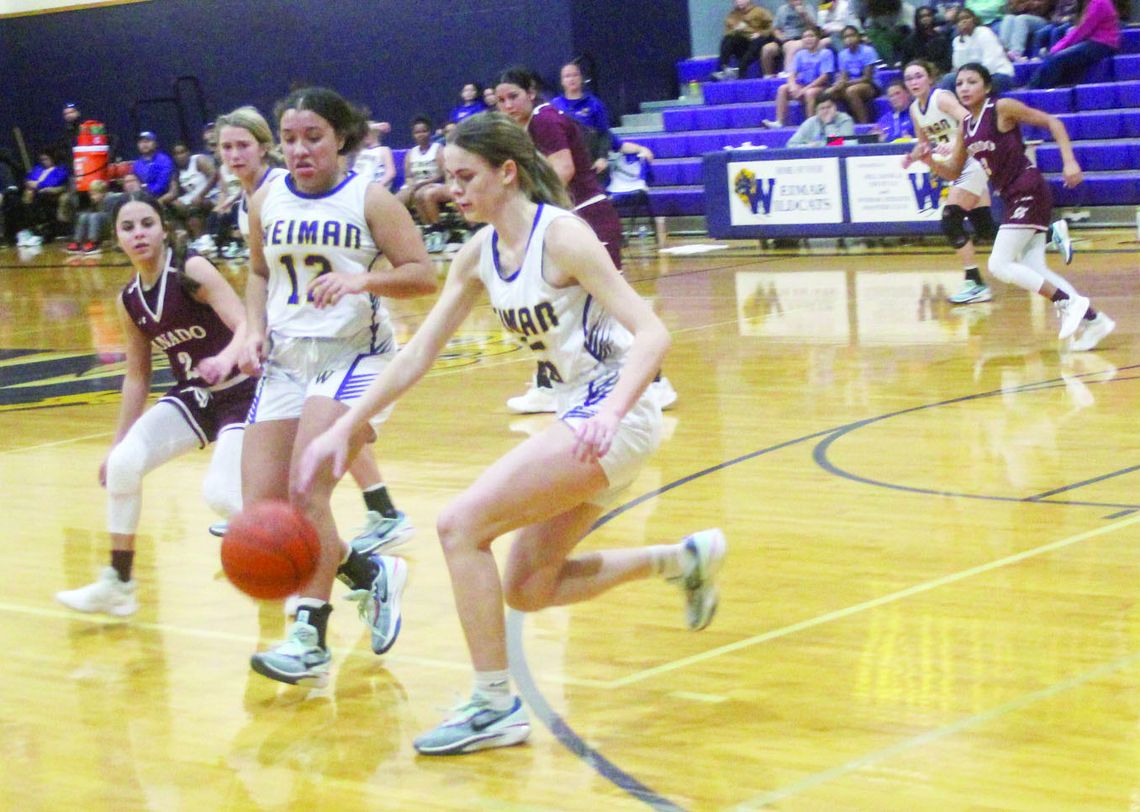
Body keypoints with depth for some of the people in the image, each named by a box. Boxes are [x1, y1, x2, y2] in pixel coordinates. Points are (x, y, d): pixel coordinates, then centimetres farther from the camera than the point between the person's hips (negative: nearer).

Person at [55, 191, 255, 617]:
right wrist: (118, 442, 14)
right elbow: (137, 376, 12)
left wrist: (227, 358, -46)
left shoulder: (191, 270, -17)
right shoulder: (129, 301, 2)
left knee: (220, 493, -22)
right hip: (192, 395, 6)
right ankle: (118, 584, 3)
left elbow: (247, 325, -25)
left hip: (242, 390, -6)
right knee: (123, 463, -12)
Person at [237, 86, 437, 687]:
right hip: (285, 359, 6)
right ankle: (368, 572, 21)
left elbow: (422, 275, -8)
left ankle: (310, 638, -11)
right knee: (260, 509, -3)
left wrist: (362, 280, -24)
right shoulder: (266, 202, 7)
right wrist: (255, 331, 5)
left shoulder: (368, 199, -6)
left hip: (355, 356, -5)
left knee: (307, 490, -21)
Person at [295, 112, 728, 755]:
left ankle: (496, 707, -6)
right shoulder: (482, 251, 6)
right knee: (527, 591, 13)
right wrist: (345, 428, 4)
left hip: (616, 417, -9)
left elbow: (652, 335, -22)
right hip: (581, 415, 9)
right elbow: (419, 353, 9)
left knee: (461, 524, -15)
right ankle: (684, 559, 26)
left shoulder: (561, 236, -17)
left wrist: (611, 413, -38)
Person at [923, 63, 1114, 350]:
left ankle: (1069, 302, -12)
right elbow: (953, 171, 18)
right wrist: (930, 160, -3)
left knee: (999, 265, -14)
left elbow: (1052, 122, -7)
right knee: (1034, 271, 2)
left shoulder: (1003, 108, -9)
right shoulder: (965, 126, 12)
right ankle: (1091, 319, 3)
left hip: (1029, 192, -8)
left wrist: (1069, 161, -17)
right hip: (1013, 198, 8)